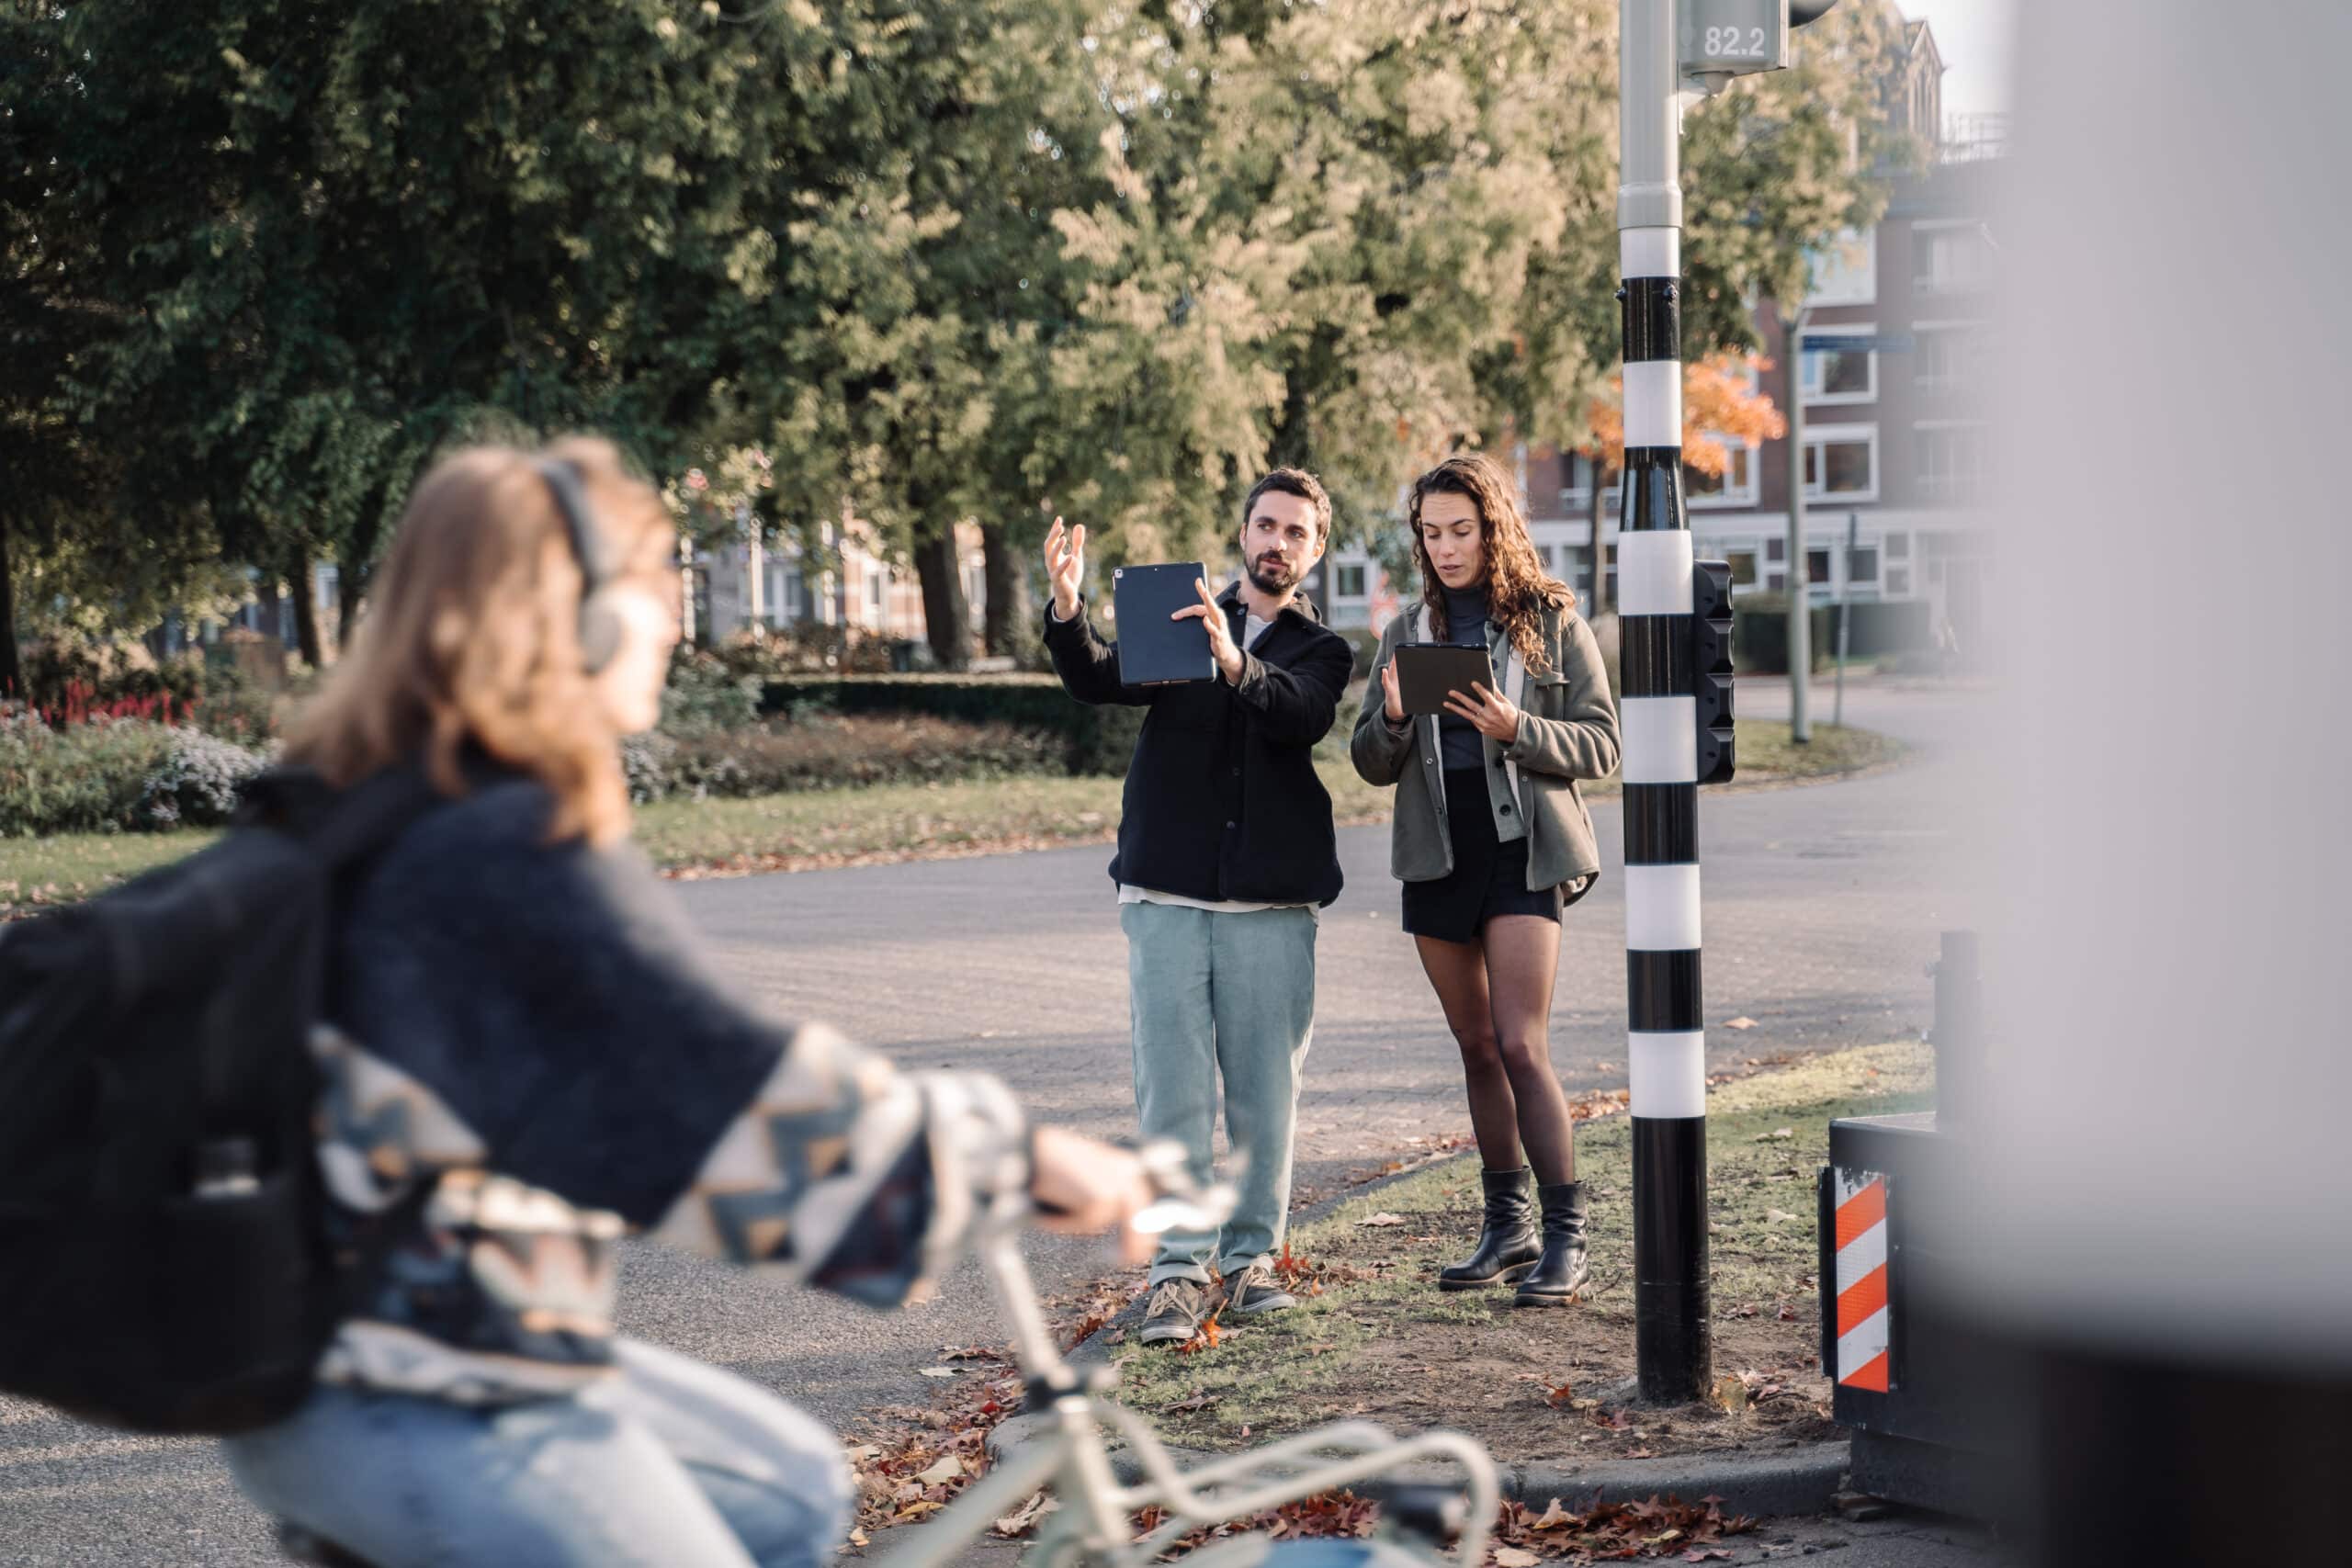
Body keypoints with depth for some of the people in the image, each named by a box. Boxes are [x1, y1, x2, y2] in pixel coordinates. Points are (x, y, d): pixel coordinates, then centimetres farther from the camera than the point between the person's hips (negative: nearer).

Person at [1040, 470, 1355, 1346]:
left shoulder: (1320, 651, 10)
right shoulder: (1180, 620, 13)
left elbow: (1302, 715, -14)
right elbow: (1102, 681, -5)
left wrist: (1235, 664, -34)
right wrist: (1068, 615, -26)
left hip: (1271, 904, 0)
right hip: (1168, 895, 0)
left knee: (1266, 1092, 3)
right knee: (1173, 1092, -4)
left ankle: (1253, 1256, 15)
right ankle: (1178, 1272, -3)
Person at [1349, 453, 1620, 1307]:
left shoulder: (1552, 622, 0)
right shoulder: (1407, 634, 10)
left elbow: (1600, 746, -3)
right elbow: (1371, 764, 9)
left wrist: (1515, 730, -19)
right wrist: (1394, 718, -12)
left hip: (1524, 852, -4)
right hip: (1439, 859, 4)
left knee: (1521, 1047, -12)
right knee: (1477, 1047, 9)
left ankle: (1565, 1237, -6)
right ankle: (1508, 1227, 18)